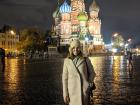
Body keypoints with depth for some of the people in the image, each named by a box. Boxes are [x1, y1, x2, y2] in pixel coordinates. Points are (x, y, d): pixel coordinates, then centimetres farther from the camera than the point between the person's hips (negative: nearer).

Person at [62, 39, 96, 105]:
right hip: (73, 91, 1)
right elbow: (65, 78, 4)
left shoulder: (85, 60, 2)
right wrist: (65, 94, 0)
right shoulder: (67, 61, 4)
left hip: (84, 90, -1)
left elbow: (92, 73, 12)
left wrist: (88, 84, -1)